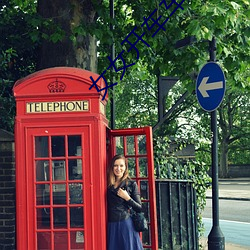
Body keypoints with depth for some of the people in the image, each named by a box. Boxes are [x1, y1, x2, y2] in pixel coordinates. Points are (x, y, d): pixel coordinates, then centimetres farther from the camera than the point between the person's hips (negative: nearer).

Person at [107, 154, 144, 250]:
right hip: (112, 226, 3)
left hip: (126, 224, -3)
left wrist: (127, 198, -12)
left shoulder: (131, 184, 0)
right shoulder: (109, 185, 9)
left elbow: (139, 208, 0)